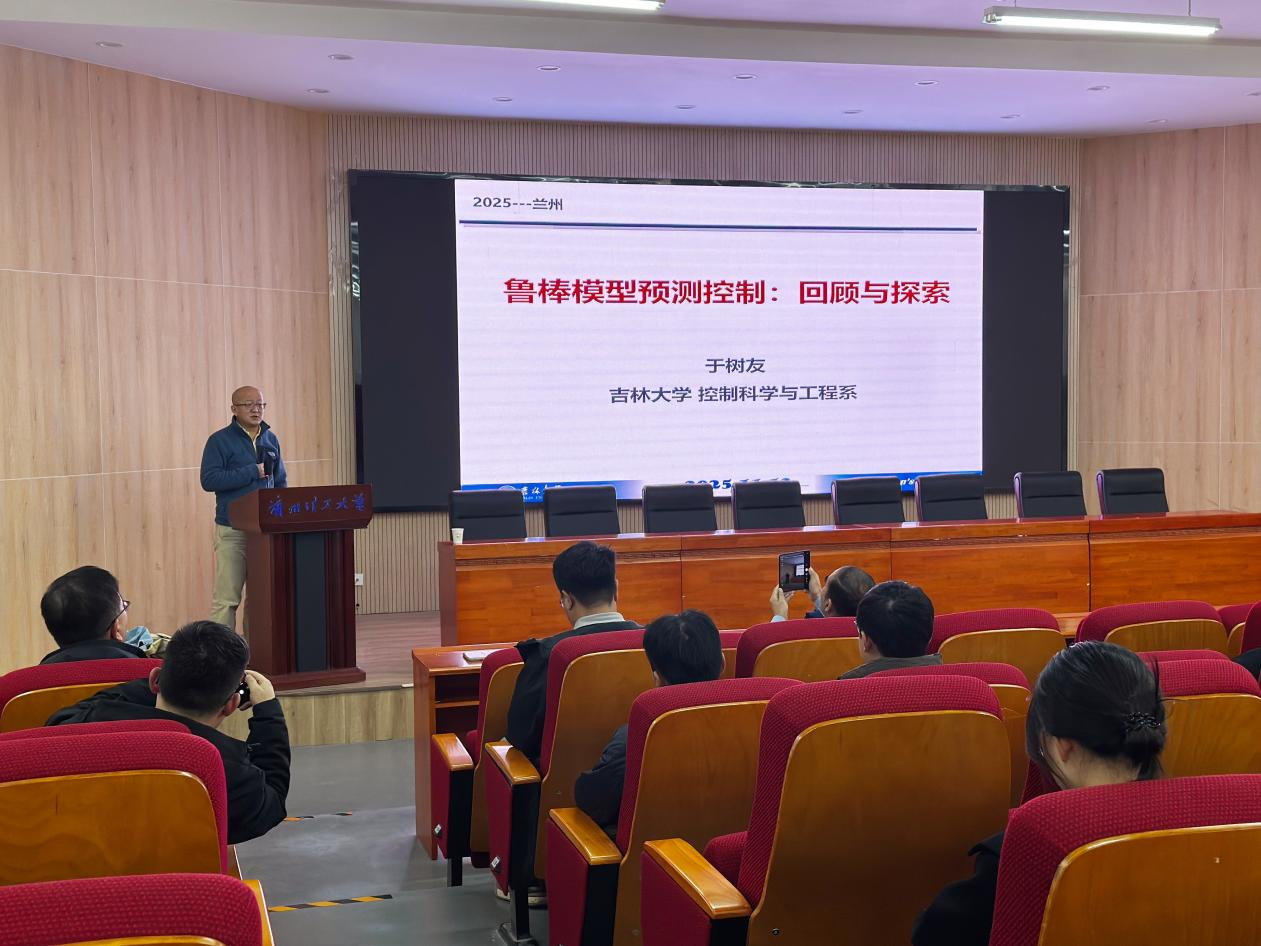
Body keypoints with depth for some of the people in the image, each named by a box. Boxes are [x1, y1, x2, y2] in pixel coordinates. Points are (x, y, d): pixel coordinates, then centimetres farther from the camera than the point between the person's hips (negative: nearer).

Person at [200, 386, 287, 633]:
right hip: (233, 529, -5)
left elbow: (281, 481, 20)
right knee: (226, 597, -6)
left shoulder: (271, 440, 14)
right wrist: (253, 472, -14)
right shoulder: (220, 441, -2)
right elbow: (209, 480, -14)